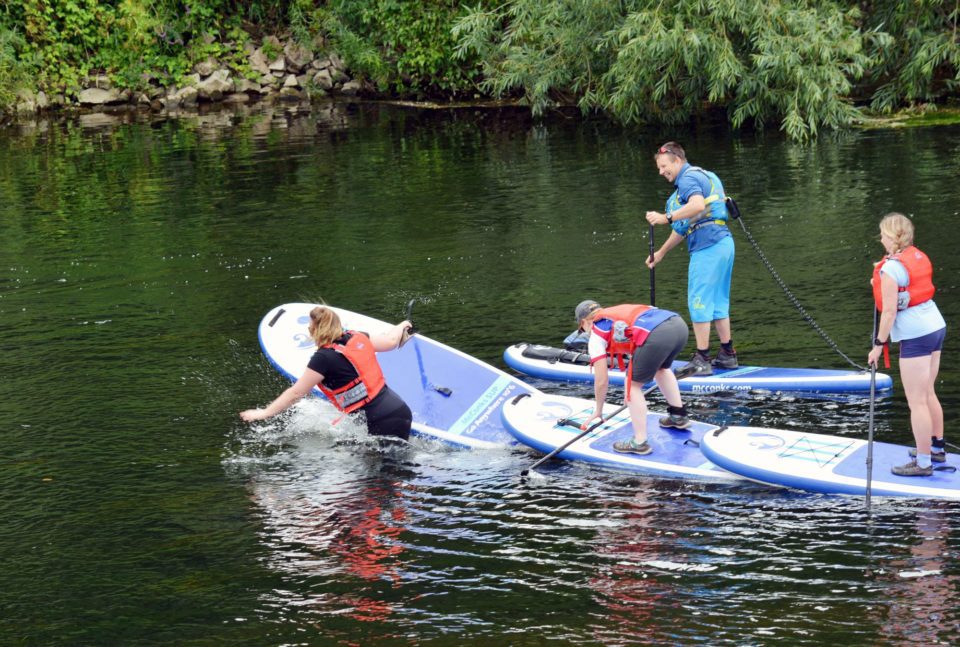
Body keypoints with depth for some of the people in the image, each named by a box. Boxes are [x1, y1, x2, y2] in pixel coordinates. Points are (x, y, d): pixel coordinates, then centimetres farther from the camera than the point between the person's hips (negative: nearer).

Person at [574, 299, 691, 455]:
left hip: (657, 336, -7)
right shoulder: (618, 313, 36)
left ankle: (640, 443, 14)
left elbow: (601, 380, 17)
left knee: (633, 385, 12)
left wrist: (598, 411, 33)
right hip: (680, 324, 7)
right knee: (661, 368, 36)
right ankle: (678, 416, 44)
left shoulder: (596, 333, 17)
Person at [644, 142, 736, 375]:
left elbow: (698, 205, -30)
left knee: (699, 302, -5)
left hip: (707, 247, -10)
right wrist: (660, 253, 33)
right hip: (723, 243, 10)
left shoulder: (689, 177, -7)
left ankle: (702, 360, -4)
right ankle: (727, 354, 21)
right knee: (718, 301, 16)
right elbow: (684, 227, 29)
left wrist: (666, 217, -25)